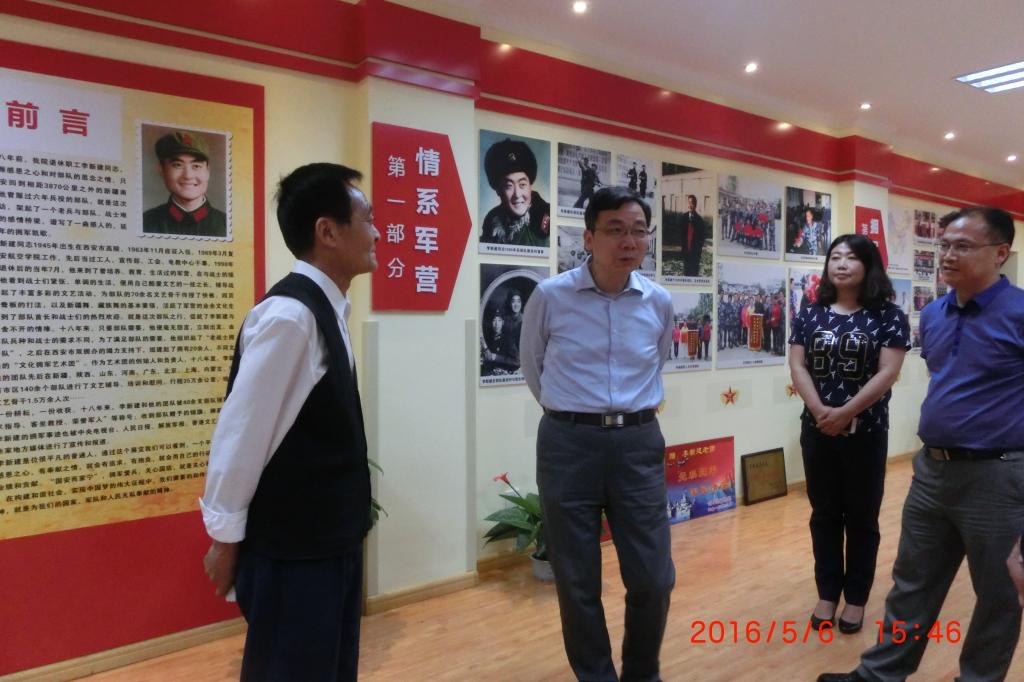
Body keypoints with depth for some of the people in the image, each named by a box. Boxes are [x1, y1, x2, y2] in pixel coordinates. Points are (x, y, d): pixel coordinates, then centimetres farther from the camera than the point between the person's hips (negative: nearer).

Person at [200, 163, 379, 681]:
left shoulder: (326, 310, 5)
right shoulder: (289, 315, -22)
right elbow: (240, 431, -20)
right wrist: (226, 538, -10)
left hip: (331, 538, 9)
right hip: (291, 550, -9)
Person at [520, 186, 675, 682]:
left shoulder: (659, 302, 2)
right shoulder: (550, 296, -7)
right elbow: (532, 365, 10)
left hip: (639, 442, 3)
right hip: (569, 444, -2)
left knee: (654, 579, 8)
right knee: (577, 583, 8)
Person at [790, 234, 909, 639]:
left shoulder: (887, 316, -4)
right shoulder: (810, 314, 5)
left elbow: (887, 373, -12)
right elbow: (797, 366, -1)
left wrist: (845, 413, -18)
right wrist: (820, 412, -15)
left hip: (866, 432, -2)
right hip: (817, 431, 3)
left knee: (861, 516, 9)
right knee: (824, 514, 11)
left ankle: (856, 597, 22)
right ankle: (827, 593, 23)